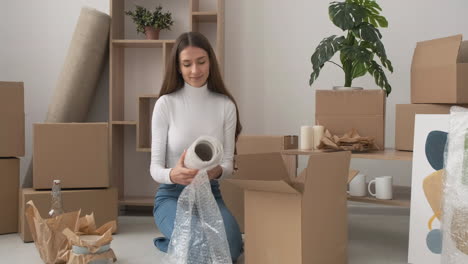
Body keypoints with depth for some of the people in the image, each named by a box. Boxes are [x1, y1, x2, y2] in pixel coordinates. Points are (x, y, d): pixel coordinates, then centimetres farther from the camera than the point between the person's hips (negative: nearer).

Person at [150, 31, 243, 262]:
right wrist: (173, 174, -36)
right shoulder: (166, 104, -10)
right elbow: (155, 167, -11)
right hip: (172, 194, -2)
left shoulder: (226, 105, -3)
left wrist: (217, 171, -29)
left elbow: (228, 161, -4)